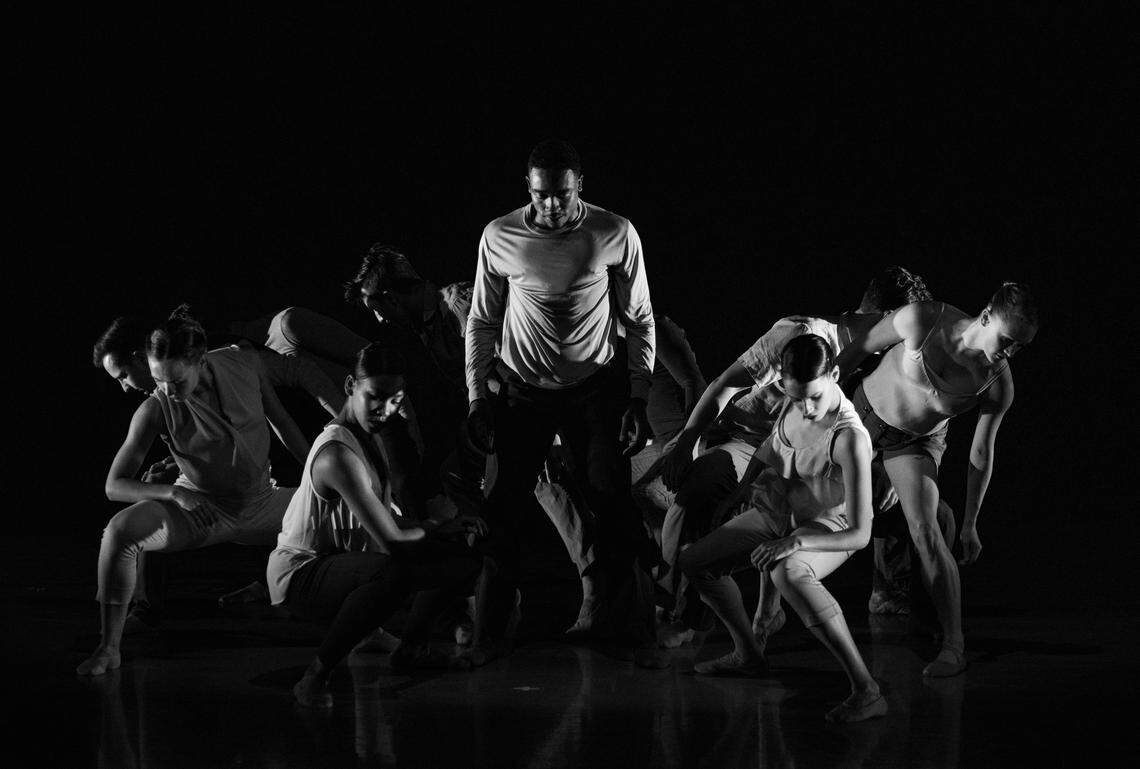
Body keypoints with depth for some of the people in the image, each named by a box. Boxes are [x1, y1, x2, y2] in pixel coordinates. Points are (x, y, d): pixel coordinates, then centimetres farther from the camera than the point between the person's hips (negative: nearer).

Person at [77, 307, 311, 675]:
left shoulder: (245, 365, -14)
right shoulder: (156, 410, -22)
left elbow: (280, 421, 5)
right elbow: (115, 485, -19)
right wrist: (174, 492, -33)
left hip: (261, 504, 4)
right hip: (198, 509, -4)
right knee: (120, 530, -31)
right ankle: (108, 648, -19)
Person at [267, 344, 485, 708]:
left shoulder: (364, 441, 7)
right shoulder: (338, 455, -27)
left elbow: (388, 521, 9)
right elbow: (391, 541, -27)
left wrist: (437, 527, -4)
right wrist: (439, 529, -8)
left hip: (342, 561, 10)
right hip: (301, 575, -10)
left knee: (462, 559, 12)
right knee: (394, 573, -42)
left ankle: (412, 648, 33)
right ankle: (314, 678, -29)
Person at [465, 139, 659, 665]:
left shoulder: (615, 235, -9)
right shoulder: (499, 238, -7)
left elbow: (639, 321, 0)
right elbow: (482, 321, 5)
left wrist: (638, 398, -5)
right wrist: (477, 397, 0)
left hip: (595, 388, -1)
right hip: (524, 390, 1)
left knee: (614, 509, -4)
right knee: (501, 511, -2)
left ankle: (637, 635, 6)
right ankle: (486, 636, 9)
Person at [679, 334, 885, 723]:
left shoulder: (850, 438, -35)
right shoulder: (792, 399, -17)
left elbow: (860, 535, -33)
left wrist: (795, 542, -42)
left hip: (827, 528, -8)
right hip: (777, 512, 8)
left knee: (788, 574, -40)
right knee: (693, 561, 7)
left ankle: (866, 690, -42)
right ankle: (748, 655, 27)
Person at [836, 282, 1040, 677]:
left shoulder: (998, 385, -23)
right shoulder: (922, 321, -29)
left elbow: (981, 454, -10)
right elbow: (860, 347, -12)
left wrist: (969, 524, -5)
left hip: (918, 443, -1)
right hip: (863, 412, 1)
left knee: (926, 533, -17)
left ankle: (954, 645, -11)